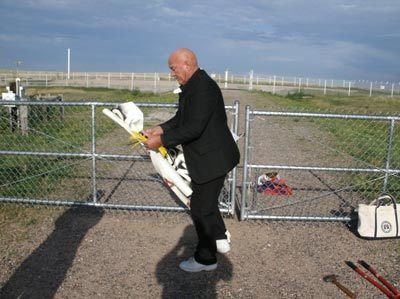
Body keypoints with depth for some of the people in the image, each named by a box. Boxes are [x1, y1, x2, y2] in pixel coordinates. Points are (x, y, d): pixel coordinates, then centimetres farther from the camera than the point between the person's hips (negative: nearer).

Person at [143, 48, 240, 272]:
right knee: (206, 202, 26)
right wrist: (160, 129, 3)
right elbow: (181, 119, 17)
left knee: (201, 208, 3)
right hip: (208, 156, 10)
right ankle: (219, 237, 47)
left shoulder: (204, 88, -24)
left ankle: (206, 259, 21)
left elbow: (194, 128, -28)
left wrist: (162, 140, -22)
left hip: (212, 159, -10)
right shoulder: (192, 86, 9)